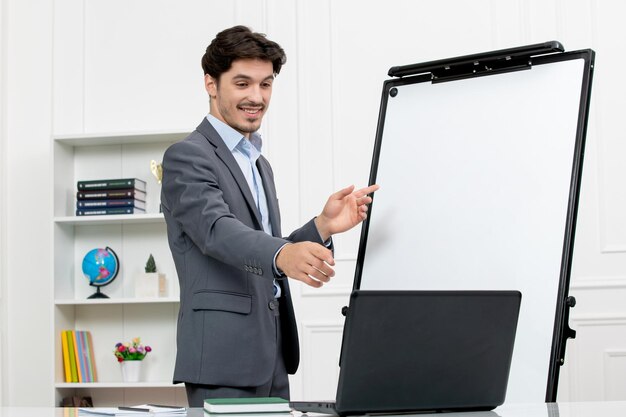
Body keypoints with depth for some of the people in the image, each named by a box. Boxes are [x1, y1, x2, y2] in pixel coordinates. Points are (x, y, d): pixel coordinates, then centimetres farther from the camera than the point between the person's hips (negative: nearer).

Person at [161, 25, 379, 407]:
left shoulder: (259, 164, 21)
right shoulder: (187, 157, -7)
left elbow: (266, 254, 16)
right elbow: (217, 231, -24)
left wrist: (323, 226, -2)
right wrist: (284, 254, -42)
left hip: (271, 355, 8)